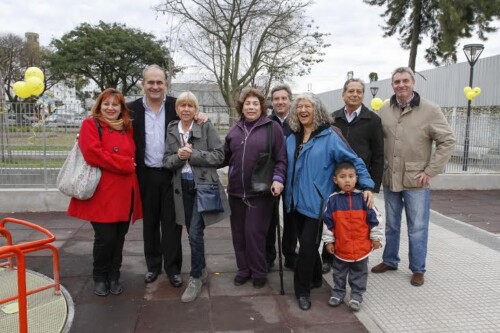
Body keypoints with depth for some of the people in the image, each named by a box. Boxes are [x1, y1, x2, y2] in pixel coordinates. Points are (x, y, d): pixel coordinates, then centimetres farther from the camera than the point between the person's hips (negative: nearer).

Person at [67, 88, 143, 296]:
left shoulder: (127, 128, 16)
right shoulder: (90, 125, -1)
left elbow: (132, 155, 23)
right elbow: (92, 153, -15)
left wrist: (129, 165, 1)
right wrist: (124, 164, -13)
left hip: (124, 193, 5)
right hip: (101, 193, -5)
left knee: (119, 238, 10)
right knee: (105, 237, -3)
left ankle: (114, 277, 26)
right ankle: (100, 277, 19)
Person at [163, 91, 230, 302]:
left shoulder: (206, 127, -5)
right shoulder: (171, 130, 7)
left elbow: (219, 155, -9)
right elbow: (166, 161, 4)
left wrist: (193, 155, -17)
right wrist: (178, 156, -16)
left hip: (203, 185, -4)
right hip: (183, 187, 4)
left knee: (195, 233, -8)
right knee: (192, 233, 14)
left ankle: (195, 278, 10)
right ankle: (201, 269, 34)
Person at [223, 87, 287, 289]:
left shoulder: (272, 128, -3)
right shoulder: (235, 129, 11)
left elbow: (280, 159, -5)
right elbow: (225, 156, 16)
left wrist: (278, 178, -17)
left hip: (260, 191, -4)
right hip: (236, 191, 5)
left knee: (254, 232, -1)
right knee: (238, 232, 11)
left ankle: (259, 272, 19)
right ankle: (243, 269, 29)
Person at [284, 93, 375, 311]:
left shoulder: (329, 137, -7)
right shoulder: (291, 139, 10)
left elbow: (354, 161, -7)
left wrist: (367, 185, -16)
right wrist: (287, 194, 7)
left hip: (316, 202, -5)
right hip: (296, 201, 5)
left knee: (307, 245, -4)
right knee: (307, 244, 15)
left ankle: (302, 289, 12)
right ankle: (314, 279, 35)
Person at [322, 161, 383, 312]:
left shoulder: (363, 197, -9)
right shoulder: (333, 199, -8)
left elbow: (373, 218, -2)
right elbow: (327, 222, -2)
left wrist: (376, 237, 0)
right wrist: (329, 241, 0)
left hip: (361, 246, 0)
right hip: (340, 246, 1)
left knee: (359, 273, 14)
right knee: (339, 272, 18)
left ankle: (357, 295, 29)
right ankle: (338, 292, 35)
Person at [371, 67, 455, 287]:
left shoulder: (430, 110, -8)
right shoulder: (384, 110, 2)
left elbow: (447, 141, -7)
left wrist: (430, 171, -11)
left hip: (416, 181, -3)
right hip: (390, 179, 3)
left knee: (417, 228, 7)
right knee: (391, 225, 17)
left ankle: (418, 269, 23)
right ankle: (389, 260, 34)